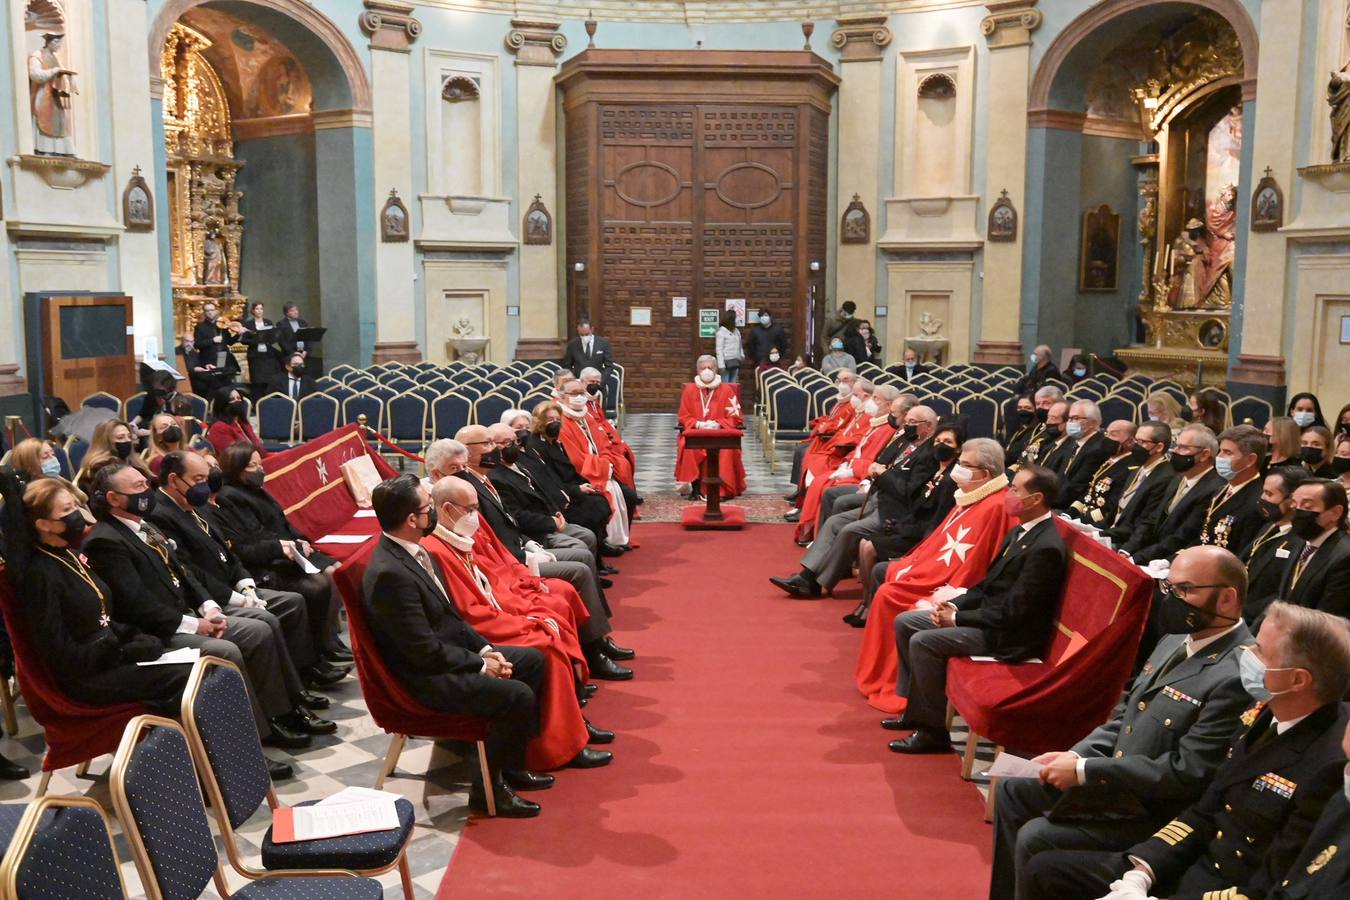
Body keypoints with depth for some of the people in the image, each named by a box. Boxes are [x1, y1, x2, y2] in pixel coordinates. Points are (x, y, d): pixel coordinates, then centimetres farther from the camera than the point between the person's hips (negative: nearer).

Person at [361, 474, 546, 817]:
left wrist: (485, 649, 2)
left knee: (532, 660, 13)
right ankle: (488, 788, -3)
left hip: (453, 650, 11)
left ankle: (512, 764, 20)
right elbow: (424, 651, -25)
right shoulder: (390, 574, -27)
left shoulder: (413, 551, 3)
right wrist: (480, 665, -15)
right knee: (517, 696, -22)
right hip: (426, 677, -11)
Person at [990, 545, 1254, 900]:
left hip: (1152, 811, -9)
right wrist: (1077, 754, -2)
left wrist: (1085, 771, -21)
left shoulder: (1237, 677, -24)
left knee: (1035, 838, -19)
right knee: (1012, 789, 10)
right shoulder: (1176, 641, 6)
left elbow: (1186, 774, -25)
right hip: (1109, 780, 10)